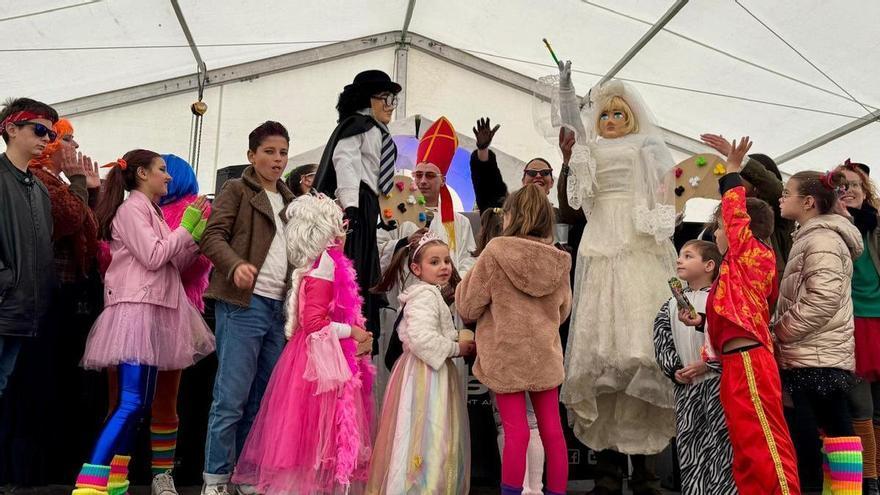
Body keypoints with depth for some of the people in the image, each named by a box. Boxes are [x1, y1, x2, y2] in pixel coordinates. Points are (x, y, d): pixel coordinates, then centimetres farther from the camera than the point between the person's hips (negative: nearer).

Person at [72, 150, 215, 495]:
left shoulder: (150, 211, 21)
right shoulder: (132, 208, -6)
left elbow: (173, 264, 20)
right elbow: (153, 257, -16)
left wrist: (197, 234, 8)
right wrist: (185, 229, -6)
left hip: (153, 310, 10)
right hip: (137, 309, -10)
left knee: (139, 403, 8)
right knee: (131, 403, -17)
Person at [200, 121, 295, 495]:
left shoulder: (289, 200, 22)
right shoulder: (237, 190, 3)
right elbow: (214, 236, -8)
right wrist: (236, 265, -26)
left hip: (279, 307, 7)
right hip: (243, 303, -6)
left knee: (262, 400, 10)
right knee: (232, 397, -6)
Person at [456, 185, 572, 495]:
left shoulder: (495, 252, -11)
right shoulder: (558, 260, -1)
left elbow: (468, 307, -5)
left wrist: (465, 281, 13)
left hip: (506, 355, -3)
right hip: (544, 354, 3)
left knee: (516, 432, 0)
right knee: (552, 432, 10)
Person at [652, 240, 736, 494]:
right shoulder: (671, 305, 13)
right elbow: (661, 342, 10)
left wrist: (707, 365, -13)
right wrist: (674, 370, -5)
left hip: (718, 381, -5)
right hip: (685, 387, 5)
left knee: (721, 445, -4)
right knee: (688, 445, 6)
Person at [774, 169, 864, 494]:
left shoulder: (821, 238, -11)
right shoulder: (811, 237, 20)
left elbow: (825, 298, -23)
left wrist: (781, 330, -15)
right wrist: (783, 330, 14)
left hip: (817, 355, -10)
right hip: (817, 353, 10)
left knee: (835, 429, -7)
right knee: (832, 427, 11)